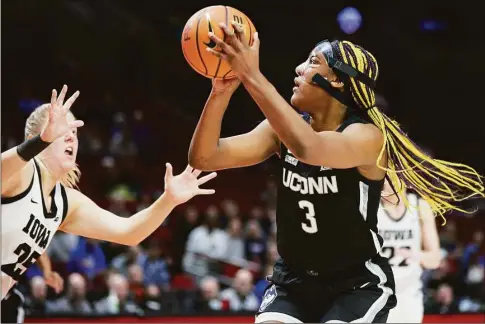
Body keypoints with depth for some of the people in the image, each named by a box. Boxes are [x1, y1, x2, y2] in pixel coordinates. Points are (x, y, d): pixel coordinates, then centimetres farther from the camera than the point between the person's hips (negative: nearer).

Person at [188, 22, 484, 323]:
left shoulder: (367, 136, -23)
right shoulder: (284, 128, -5)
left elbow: (308, 148, -45)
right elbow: (204, 157, -13)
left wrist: (252, 76, -45)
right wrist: (222, 91, -29)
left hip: (358, 284, -5)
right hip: (295, 280, 5)